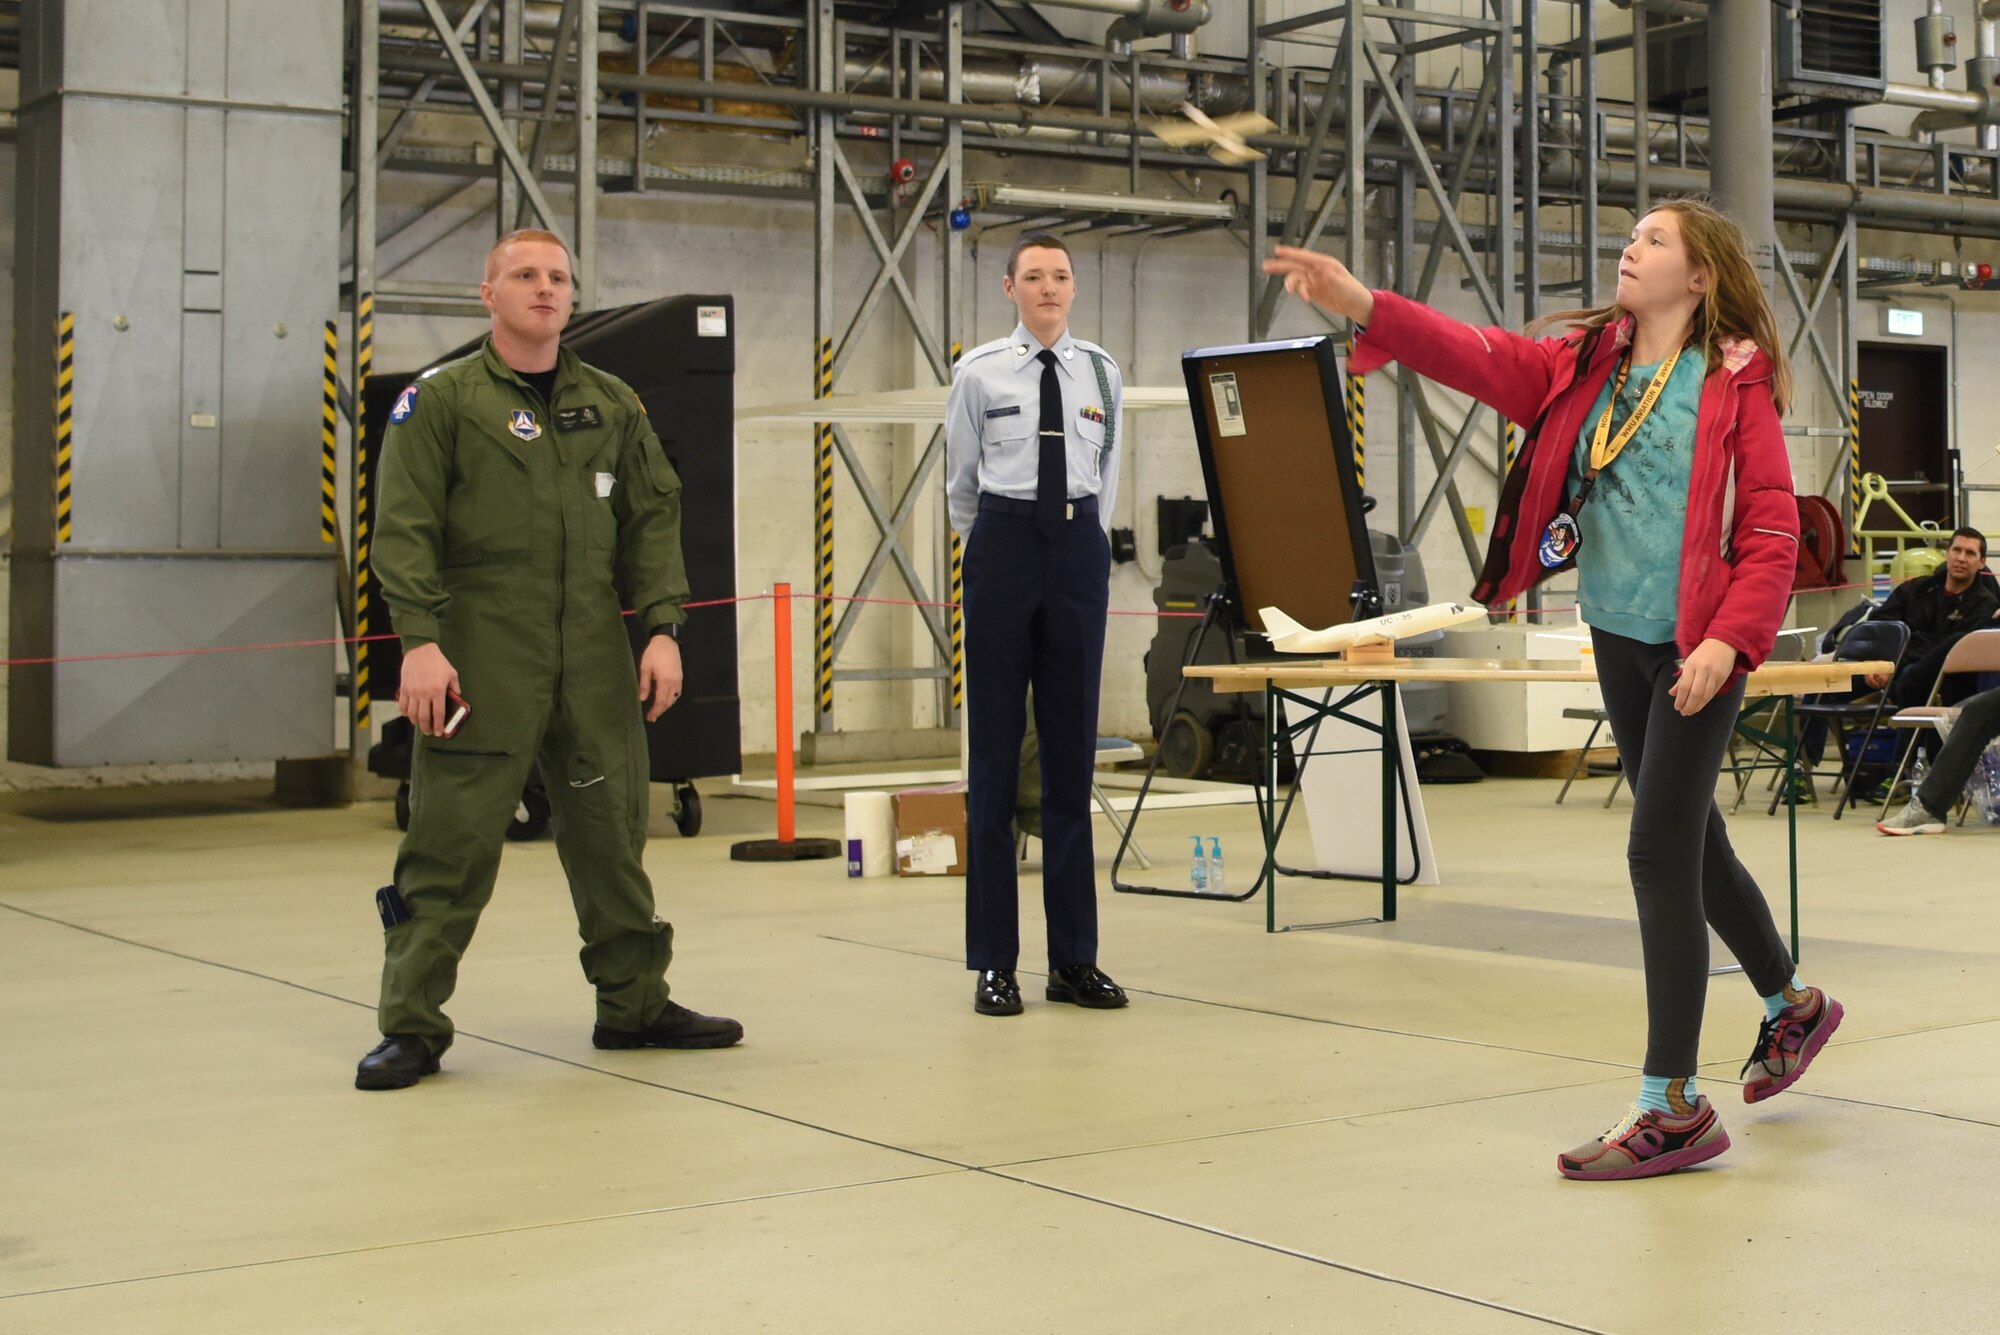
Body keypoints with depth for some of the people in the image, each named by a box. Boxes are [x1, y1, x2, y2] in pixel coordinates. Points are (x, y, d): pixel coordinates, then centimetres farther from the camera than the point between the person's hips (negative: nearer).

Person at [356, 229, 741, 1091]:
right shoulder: (440, 400, 1)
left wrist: (662, 628, 3)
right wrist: (420, 640, -16)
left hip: (594, 662, 4)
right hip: (481, 658, -4)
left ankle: (634, 1004, 24)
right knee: (451, 842, -5)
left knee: (612, 832, 10)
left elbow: (652, 517, 14)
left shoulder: (611, 404, 15)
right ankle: (412, 1027, 4)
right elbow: (404, 528, -5)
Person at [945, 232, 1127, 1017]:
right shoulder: (979, 373, 1)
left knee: (1072, 752, 5)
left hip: (1078, 549, 2)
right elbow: (960, 482, 11)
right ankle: (994, 964, 5)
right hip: (1003, 548, -2)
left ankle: (1074, 959, 11)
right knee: (995, 751, -1)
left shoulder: (1100, 373, 8)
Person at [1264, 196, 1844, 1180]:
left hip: (1698, 645, -7)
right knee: (1693, 841, 18)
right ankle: (1792, 1005, 42)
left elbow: (1771, 533, -11)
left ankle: (1672, 1107, -2)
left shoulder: (1735, 382, -8)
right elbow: (1483, 359, -7)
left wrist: (1729, 640, -24)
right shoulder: (1584, 360, 8)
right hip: (1617, 636, 7)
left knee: (1659, 850, -9)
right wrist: (1364, 307, -20)